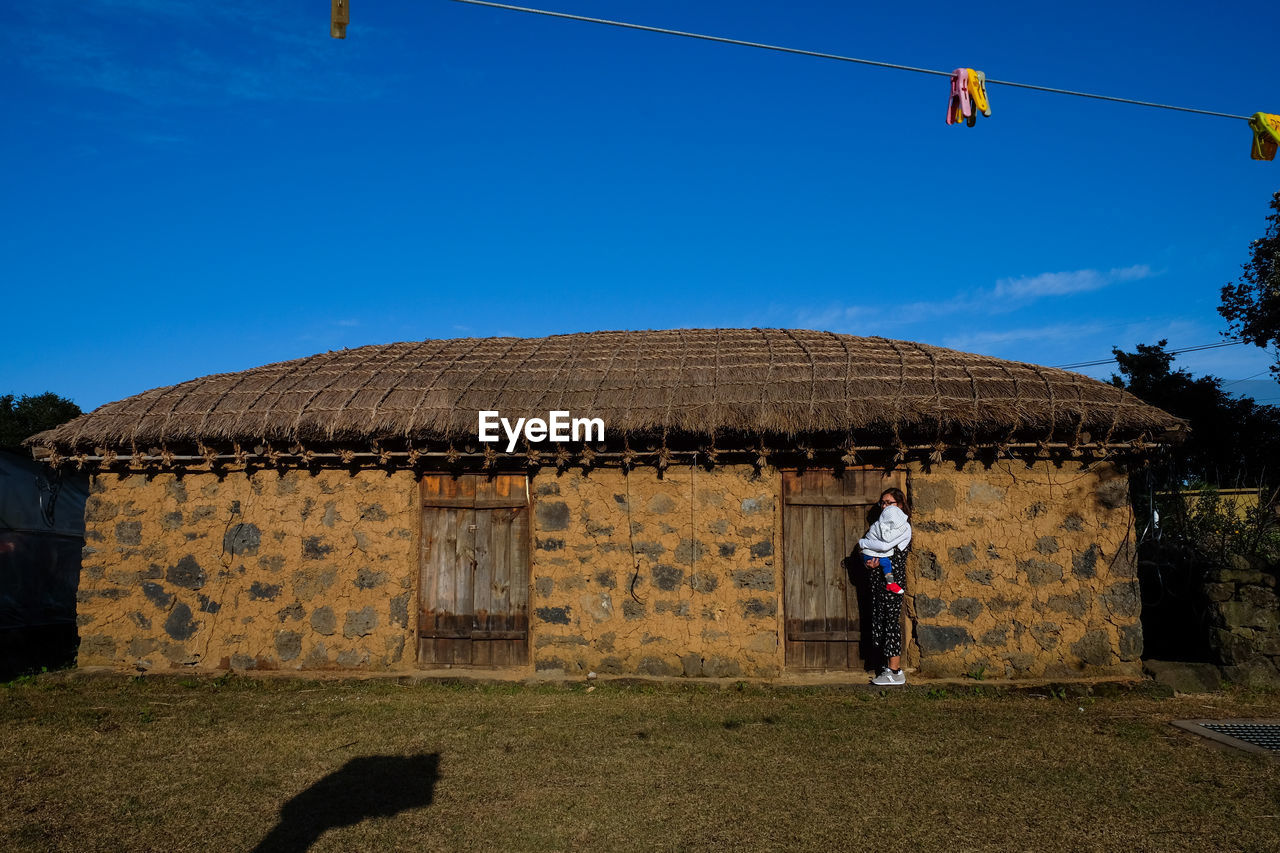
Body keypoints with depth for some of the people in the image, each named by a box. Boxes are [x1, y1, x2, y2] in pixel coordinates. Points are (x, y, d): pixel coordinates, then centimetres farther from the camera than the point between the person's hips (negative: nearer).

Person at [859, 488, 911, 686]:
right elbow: (871, 554, 17)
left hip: (892, 579, -9)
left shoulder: (903, 527, -6)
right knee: (879, 621, 8)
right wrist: (870, 563, -5)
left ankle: (895, 672, -5)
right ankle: (890, 667, 15)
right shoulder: (883, 522, 20)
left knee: (891, 622, -8)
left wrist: (863, 543, -6)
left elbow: (886, 545, -20)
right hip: (878, 579, 9)